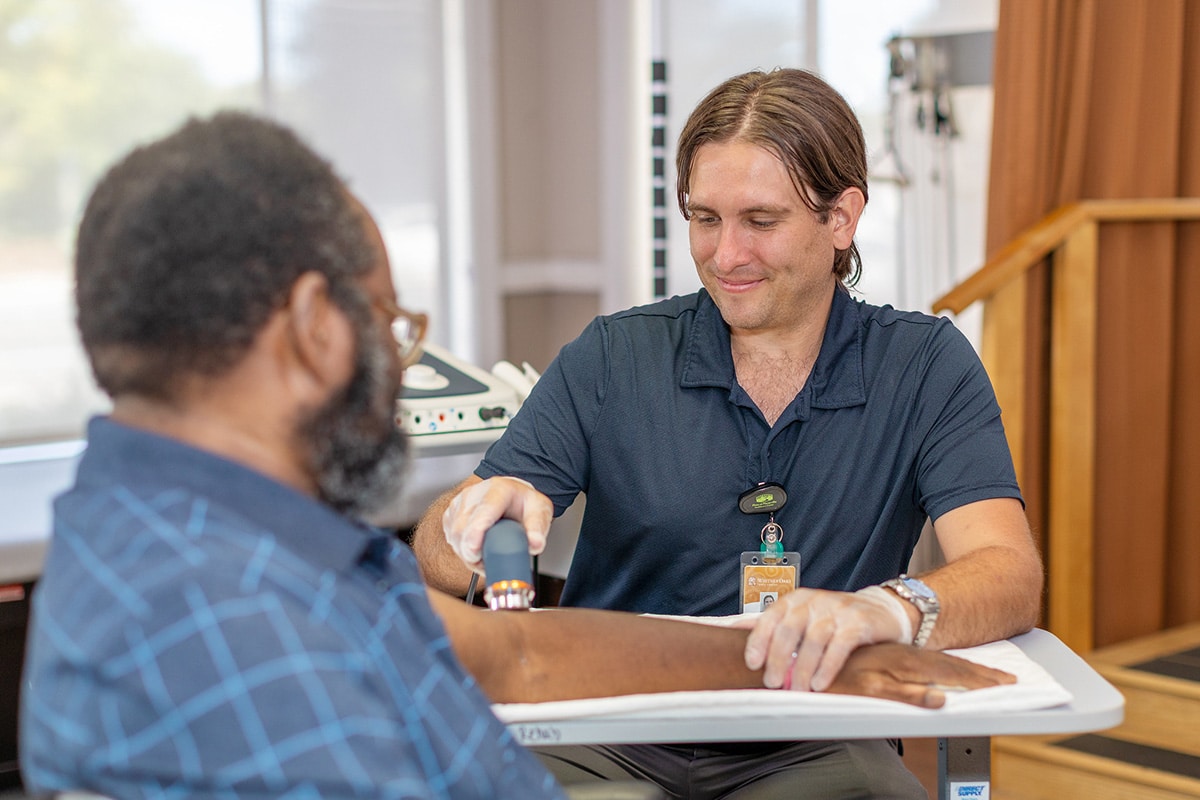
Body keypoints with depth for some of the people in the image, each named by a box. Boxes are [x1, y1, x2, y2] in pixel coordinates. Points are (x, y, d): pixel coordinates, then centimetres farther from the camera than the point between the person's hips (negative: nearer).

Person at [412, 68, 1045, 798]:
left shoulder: (926, 366, 2)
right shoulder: (612, 360, 3)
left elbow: (1012, 578, -12)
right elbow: (436, 550, 0)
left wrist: (886, 610, -35)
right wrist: (474, 519, -26)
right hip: (610, 733, 0)